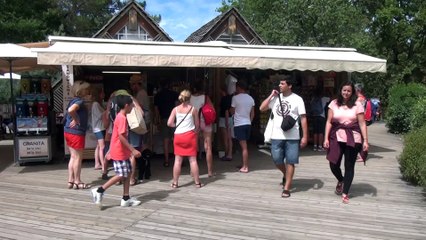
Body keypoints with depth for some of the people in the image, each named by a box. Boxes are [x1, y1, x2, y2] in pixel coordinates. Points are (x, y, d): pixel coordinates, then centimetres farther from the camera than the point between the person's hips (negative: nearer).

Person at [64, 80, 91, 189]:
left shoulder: (74, 100, 14)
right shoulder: (80, 101, -15)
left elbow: (69, 111, 23)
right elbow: (71, 110, -34)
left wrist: (75, 119, 10)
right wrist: (76, 119, -19)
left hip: (69, 131, 9)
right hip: (76, 132, -9)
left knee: (73, 157, 14)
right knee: (78, 158, 1)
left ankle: (71, 181, 19)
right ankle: (77, 182, 10)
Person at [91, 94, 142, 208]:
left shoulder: (121, 117, 13)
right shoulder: (122, 118, -18)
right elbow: (121, 137, -25)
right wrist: (133, 150, -24)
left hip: (123, 152, 10)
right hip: (119, 152, -10)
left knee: (127, 173, 10)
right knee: (121, 175, -5)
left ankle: (126, 198, 15)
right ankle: (99, 191, 1)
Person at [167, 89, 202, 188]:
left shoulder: (175, 109, 2)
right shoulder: (193, 109, -1)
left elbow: (169, 123, -5)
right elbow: (197, 125, 3)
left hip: (178, 136, 1)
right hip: (190, 135, -1)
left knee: (178, 160, 6)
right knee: (193, 160, 4)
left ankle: (175, 182, 11)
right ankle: (197, 182, 11)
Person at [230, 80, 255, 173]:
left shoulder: (235, 98, -9)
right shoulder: (251, 98, 8)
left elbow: (232, 112, -1)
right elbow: (252, 114, 11)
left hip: (239, 124, -6)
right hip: (248, 124, 6)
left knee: (244, 146, -5)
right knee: (244, 145, 16)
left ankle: (245, 167, -2)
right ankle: (244, 165, 23)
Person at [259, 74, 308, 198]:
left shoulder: (297, 99, -2)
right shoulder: (275, 98, 7)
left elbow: (303, 118, -3)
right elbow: (262, 108, 0)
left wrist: (305, 136, -8)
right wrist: (271, 95, -4)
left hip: (292, 137, -3)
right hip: (276, 136, 3)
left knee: (290, 162, 1)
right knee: (277, 161, 9)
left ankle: (286, 188, 11)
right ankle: (286, 175, 40)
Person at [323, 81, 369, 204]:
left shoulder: (357, 105, 1)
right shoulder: (334, 104, 5)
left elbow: (362, 124, 0)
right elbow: (329, 122, 4)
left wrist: (365, 140, -5)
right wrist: (326, 138, -3)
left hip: (352, 139, -1)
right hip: (337, 137, 1)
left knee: (349, 166, 3)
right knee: (333, 165, 0)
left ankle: (345, 193, 15)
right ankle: (341, 181, 34)